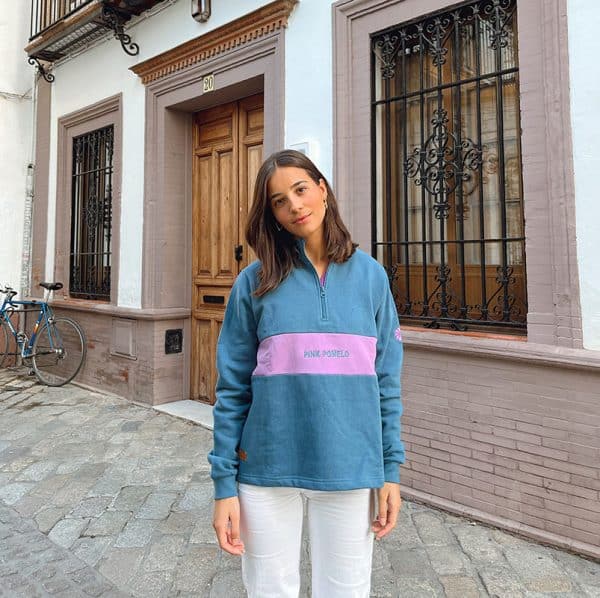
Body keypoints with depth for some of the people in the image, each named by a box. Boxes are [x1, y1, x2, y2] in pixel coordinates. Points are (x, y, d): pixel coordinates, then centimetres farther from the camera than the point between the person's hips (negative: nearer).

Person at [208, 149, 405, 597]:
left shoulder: (370, 276, 0)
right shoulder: (255, 282, -4)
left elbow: (387, 382, 3)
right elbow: (233, 389, -3)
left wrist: (391, 470, 1)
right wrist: (224, 484, -5)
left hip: (351, 472, 1)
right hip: (267, 472, 0)